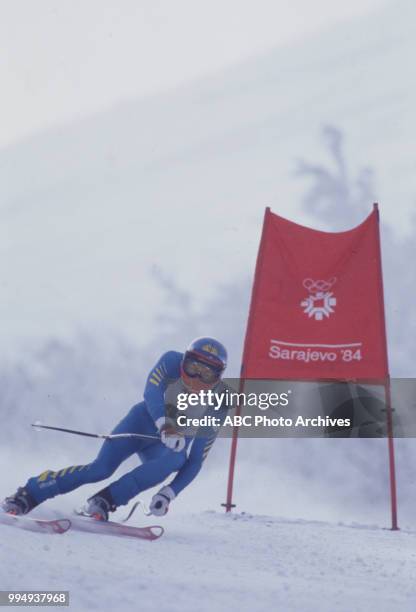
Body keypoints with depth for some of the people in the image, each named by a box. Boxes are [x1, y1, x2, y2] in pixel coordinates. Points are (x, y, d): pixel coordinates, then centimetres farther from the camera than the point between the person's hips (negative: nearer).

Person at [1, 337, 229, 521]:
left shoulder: (218, 405, -21)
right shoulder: (172, 362, -22)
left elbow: (195, 461, -19)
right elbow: (152, 391, -38)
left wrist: (170, 492, -30)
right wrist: (164, 423, -57)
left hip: (175, 444, 1)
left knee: (175, 460, -35)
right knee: (101, 468, -22)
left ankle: (105, 500, -34)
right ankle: (27, 496, -11)